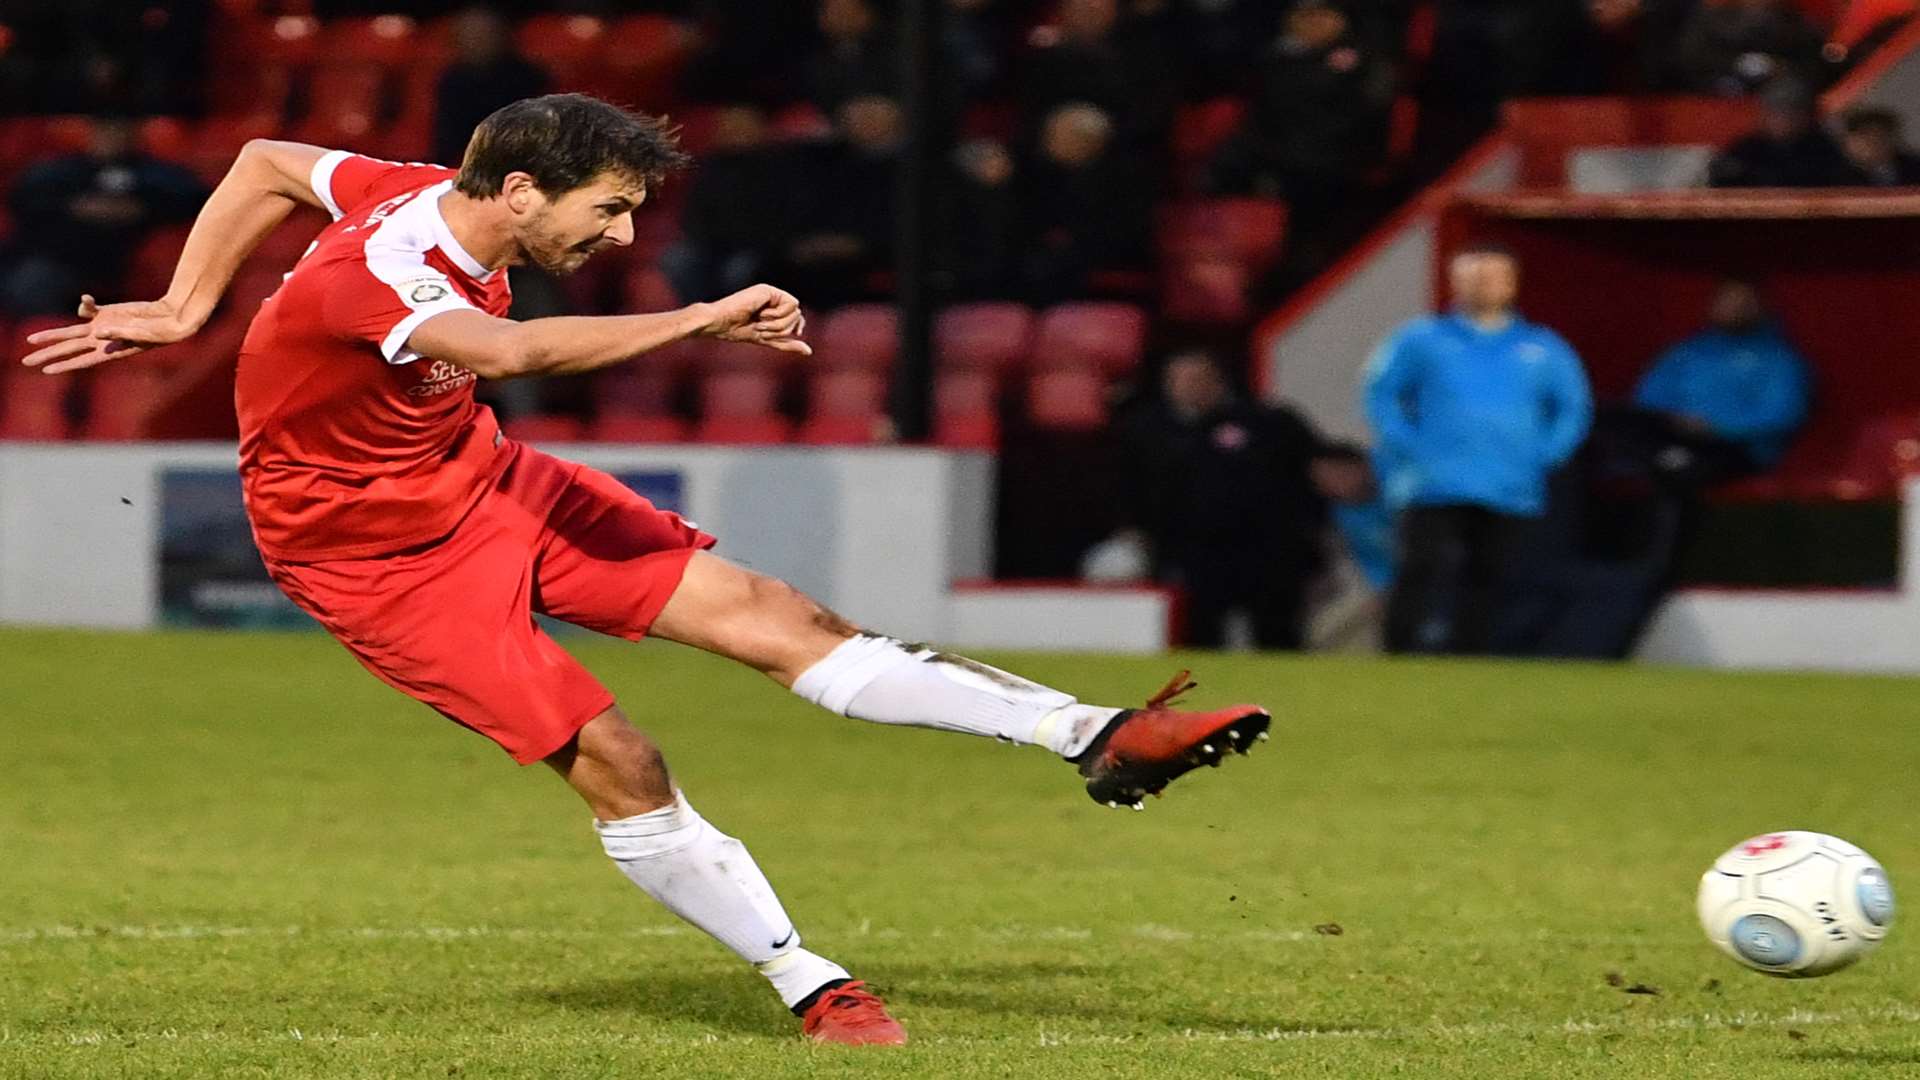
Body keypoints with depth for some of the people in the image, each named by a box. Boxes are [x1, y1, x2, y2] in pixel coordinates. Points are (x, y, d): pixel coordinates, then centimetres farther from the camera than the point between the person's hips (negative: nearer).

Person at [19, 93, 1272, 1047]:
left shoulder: (433, 198, -7)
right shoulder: (370, 276, -33)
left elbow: (266, 162, 8)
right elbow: (512, 350, -52)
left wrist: (182, 312, 6)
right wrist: (703, 321, -49)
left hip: (485, 482, 7)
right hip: (377, 552, -7)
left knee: (769, 613, -3)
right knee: (615, 757, -18)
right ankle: (812, 988, -5)